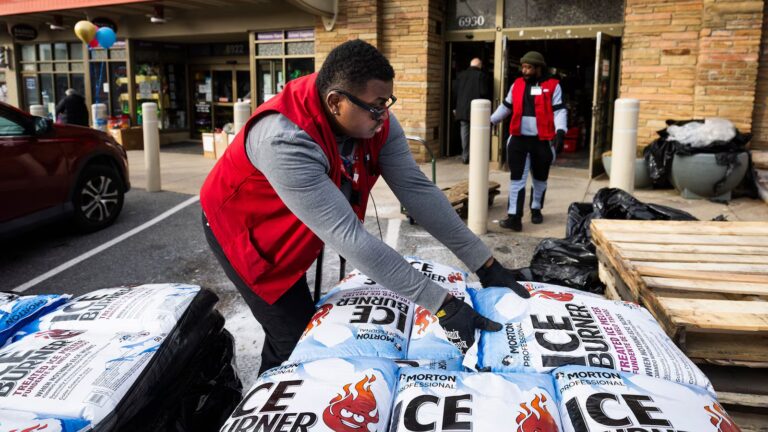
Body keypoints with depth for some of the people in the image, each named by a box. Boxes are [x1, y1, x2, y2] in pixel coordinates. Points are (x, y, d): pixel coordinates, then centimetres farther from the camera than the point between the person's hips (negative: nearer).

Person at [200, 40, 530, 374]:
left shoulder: (375, 121, -19)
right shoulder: (286, 141, -40)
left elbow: (417, 190, -20)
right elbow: (348, 237, -43)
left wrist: (485, 263, -23)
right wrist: (442, 305, -42)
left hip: (291, 232, 7)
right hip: (244, 231, -6)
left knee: (303, 324, 19)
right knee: (295, 339, -4)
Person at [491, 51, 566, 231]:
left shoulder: (552, 86, -1)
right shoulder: (517, 84, 8)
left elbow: (559, 110, -6)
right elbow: (505, 107, 17)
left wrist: (560, 131, -20)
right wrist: (490, 121, 13)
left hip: (542, 140, -1)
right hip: (519, 139, 1)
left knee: (540, 178, 14)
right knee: (517, 178, -6)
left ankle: (536, 210, 35)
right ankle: (514, 217, -9)